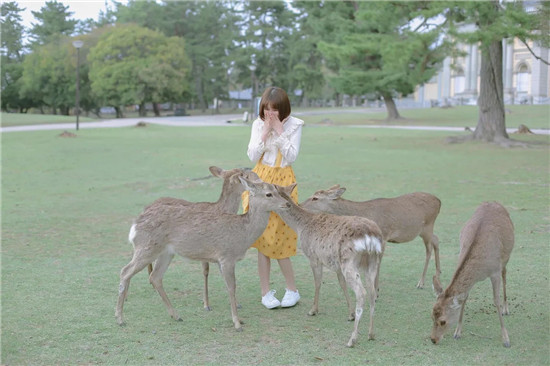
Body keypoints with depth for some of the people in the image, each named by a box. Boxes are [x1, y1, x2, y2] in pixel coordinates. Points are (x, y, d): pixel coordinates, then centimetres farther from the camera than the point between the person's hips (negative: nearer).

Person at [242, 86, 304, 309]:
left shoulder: (294, 125, -2)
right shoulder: (258, 125, 5)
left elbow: (292, 156, -10)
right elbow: (253, 156, -3)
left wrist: (279, 131, -13)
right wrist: (265, 132, -10)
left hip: (282, 182, -2)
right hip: (261, 180, 2)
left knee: (276, 240, -3)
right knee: (262, 239, 1)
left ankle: (292, 290, 14)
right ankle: (265, 292, 11)